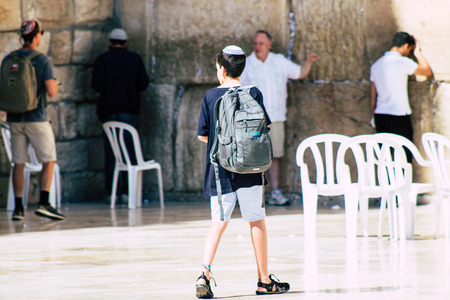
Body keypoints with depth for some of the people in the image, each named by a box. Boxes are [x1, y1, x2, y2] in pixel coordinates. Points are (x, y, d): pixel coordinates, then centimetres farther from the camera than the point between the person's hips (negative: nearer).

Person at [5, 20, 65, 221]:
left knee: (18, 163, 8)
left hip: (15, 119, 4)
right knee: (49, 161, 4)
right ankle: (43, 203, -8)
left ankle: (18, 208, 7)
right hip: (37, 118, -4)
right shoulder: (43, 61, -10)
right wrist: (55, 85, 7)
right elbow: (51, 91, -15)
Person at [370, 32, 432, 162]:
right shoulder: (402, 62, -10)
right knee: (405, 157, -2)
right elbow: (427, 72, 2)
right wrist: (417, 52, 12)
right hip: (399, 116, -7)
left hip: (380, 116, 7)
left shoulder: (376, 65, 11)